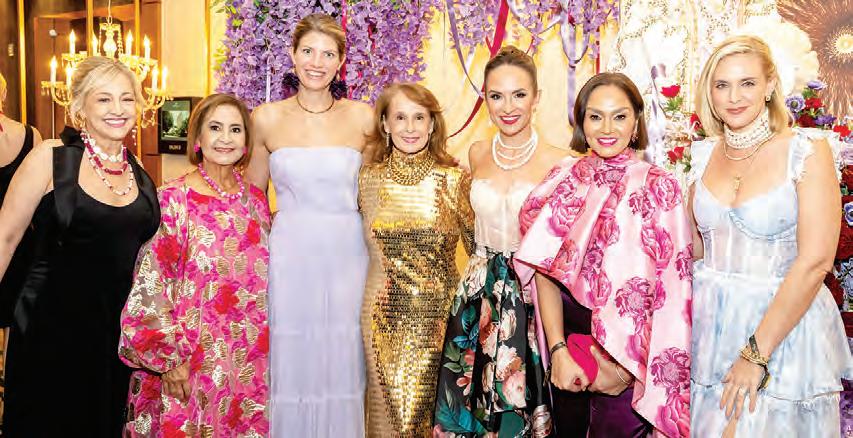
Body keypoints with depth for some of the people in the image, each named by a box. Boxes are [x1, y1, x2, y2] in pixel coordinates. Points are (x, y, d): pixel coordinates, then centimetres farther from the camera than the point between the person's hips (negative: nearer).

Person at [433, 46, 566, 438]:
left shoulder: (556, 162, -10)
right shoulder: (477, 154, 4)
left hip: (531, 295, -4)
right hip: (478, 297, 4)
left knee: (518, 402, 8)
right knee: (470, 403, 13)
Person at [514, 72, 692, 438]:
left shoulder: (658, 187, -9)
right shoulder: (564, 179, 1)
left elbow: (670, 287, -10)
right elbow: (545, 270, -3)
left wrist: (620, 362, -13)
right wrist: (557, 350, -13)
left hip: (628, 349, -3)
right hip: (568, 335, 4)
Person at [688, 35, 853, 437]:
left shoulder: (808, 154, -10)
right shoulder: (704, 155, 4)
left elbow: (815, 262, -17)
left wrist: (755, 353, -19)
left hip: (784, 326, -4)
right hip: (709, 322, 4)